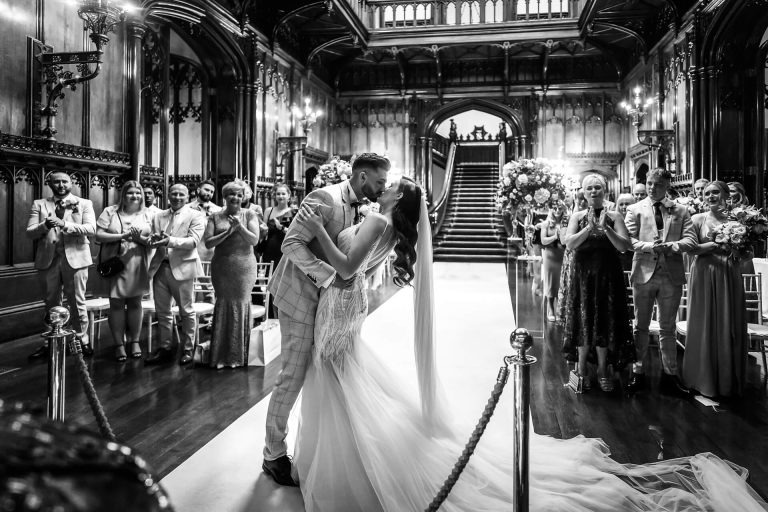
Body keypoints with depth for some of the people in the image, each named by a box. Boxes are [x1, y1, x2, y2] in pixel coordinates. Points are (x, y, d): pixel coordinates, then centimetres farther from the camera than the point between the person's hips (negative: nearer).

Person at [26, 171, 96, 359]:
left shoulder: (84, 204, 4)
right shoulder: (39, 204, 10)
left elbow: (91, 228, -10)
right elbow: (30, 232, 2)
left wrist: (64, 224, -20)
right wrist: (45, 225, -19)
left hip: (75, 258, -2)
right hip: (48, 259, 2)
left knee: (77, 302, 4)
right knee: (51, 303, 11)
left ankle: (82, 340, 14)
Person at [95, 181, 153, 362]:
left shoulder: (148, 214, 7)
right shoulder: (110, 212, 4)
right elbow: (98, 235, -5)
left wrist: (139, 237, -17)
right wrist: (122, 235, -16)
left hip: (137, 265, 1)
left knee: (135, 303, 7)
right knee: (116, 303, 1)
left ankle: (135, 341, 19)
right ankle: (119, 344, 11)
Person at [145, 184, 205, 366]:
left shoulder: (195, 216, 0)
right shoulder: (158, 216, 16)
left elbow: (193, 241, -12)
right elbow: (152, 240, 12)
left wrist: (169, 240, -24)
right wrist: (153, 240, -11)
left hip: (182, 268, -5)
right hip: (160, 267, 5)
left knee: (186, 311, 4)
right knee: (162, 311, 9)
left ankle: (187, 349, 15)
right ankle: (165, 348, 21)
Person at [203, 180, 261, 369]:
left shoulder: (249, 215, 5)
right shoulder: (215, 217, 7)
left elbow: (254, 240, -3)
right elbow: (208, 243, -1)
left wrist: (240, 226, -16)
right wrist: (228, 231, -11)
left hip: (244, 268, -1)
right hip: (221, 268, 1)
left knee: (241, 305, 1)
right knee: (223, 306, 1)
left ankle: (238, 355, 10)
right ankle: (221, 355, 10)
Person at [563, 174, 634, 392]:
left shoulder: (614, 217, 2)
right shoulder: (578, 217, 3)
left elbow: (624, 246, -9)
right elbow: (570, 243, -10)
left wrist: (605, 227, -20)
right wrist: (590, 227, -19)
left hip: (608, 276, 0)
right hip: (583, 275, 0)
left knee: (605, 320, 5)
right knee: (583, 320, 4)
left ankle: (603, 370, 18)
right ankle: (582, 370, 16)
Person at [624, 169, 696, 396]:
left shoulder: (681, 211, 8)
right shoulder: (635, 209, 5)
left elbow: (690, 240, -1)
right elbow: (628, 240, -4)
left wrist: (671, 245, -19)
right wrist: (649, 246, -20)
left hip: (672, 274, 1)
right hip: (643, 273, -1)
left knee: (668, 327, 9)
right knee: (641, 326, 7)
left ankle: (669, 375, 16)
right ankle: (638, 373, 16)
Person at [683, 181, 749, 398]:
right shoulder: (698, 219, 2)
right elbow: (692, 248, -6)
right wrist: (718, 243, -16)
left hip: (730, 276, 2)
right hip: (705, 275, -2)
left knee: (730, 326, 5)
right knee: (705, 326, 1)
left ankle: (729, 379, 18)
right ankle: (706, 378, 13)